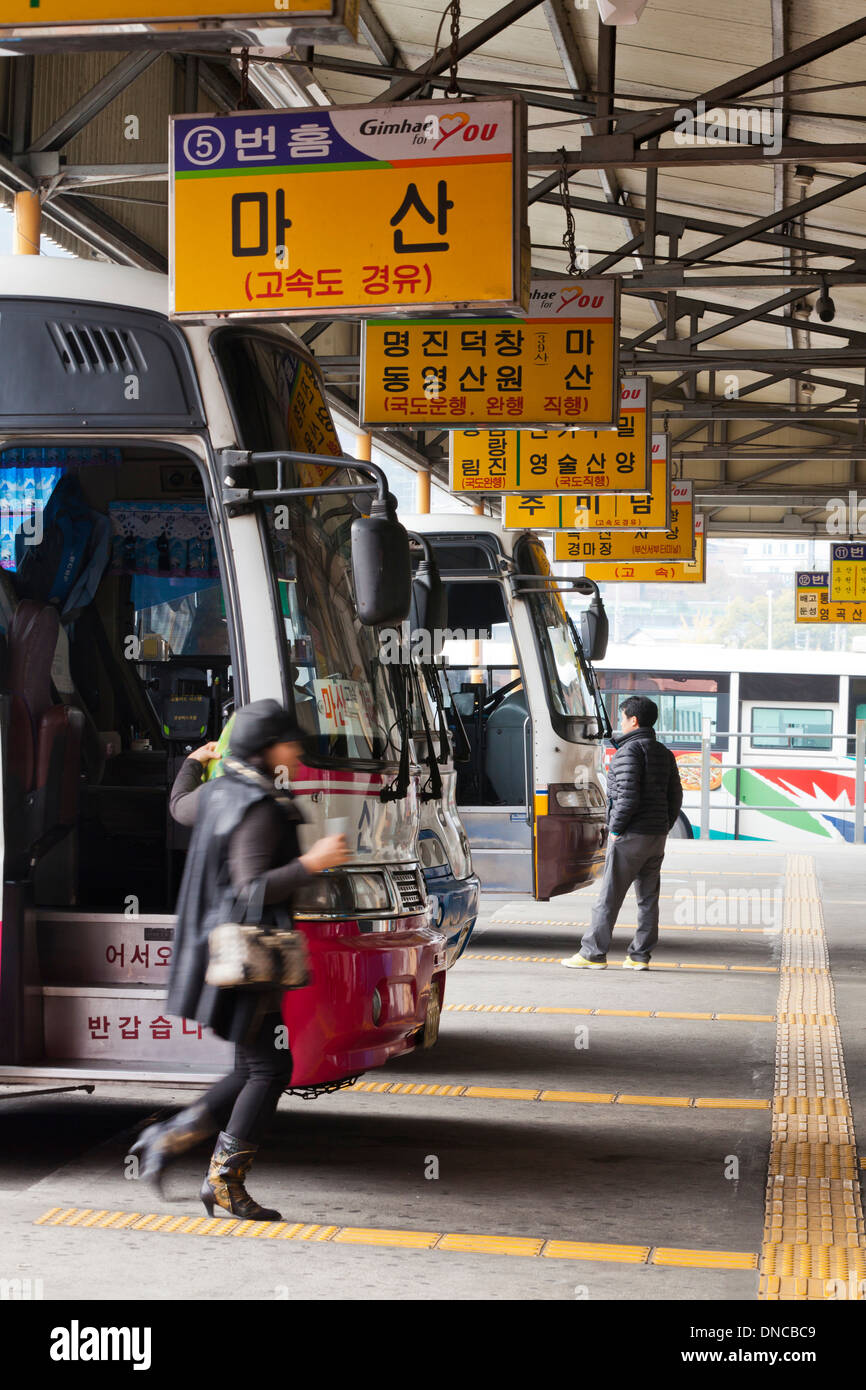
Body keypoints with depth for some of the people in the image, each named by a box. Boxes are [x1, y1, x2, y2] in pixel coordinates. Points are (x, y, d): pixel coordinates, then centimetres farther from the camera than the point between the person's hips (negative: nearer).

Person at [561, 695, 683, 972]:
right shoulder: (664, 753, 14)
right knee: (648, 898, 9)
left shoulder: (629, 750, -12)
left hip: (631, 835, -8)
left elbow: (628, 796, -20)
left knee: (609, 896, -3)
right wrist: (662, 829, 17)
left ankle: (593, 953, 0)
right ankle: (640, 956, 11)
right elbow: (676, 796, 14)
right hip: (657, 836, 8)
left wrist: (616, 829, -12)